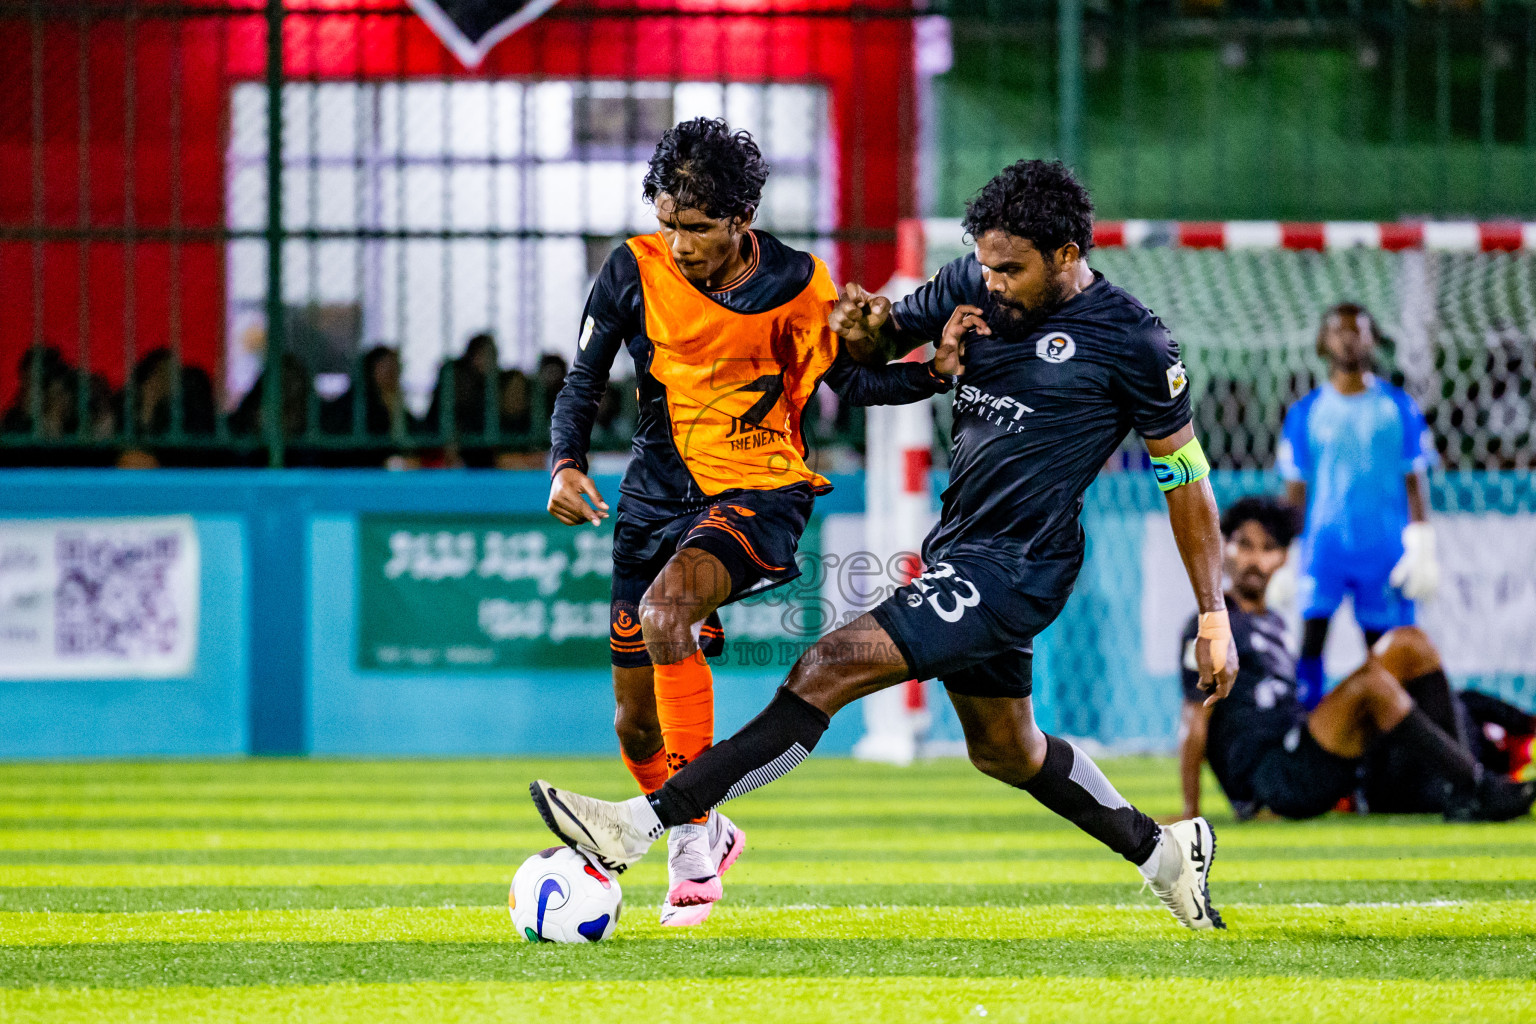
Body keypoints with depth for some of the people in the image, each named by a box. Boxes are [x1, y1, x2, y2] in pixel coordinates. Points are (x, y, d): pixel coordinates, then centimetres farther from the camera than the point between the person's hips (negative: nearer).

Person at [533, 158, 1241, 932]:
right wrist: (864, 327, -9)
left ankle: (644, 824, -24)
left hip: (1014, 571, -9)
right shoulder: (975, 287, 4)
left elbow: (1187, 478, -5)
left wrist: (1213, 618, -5)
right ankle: (1165, 853, 42)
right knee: (1005, 751, 24)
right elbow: (889, 335, 18)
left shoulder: (1130, 340, -12)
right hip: (958, 552, 9)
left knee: (830, 670, -19)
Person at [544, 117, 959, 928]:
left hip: (757, 492, -4)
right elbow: (584, 381, 4)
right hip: (657, 496, 4)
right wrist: (565, 463, -14)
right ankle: (702, 835, 38)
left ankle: (691, 837, -27)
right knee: (636, 722, 6)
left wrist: (934, 374, -11)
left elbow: (847, 380, 7)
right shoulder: (635, 271, -4)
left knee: (666, 607, -34)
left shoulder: (794, 285, -7)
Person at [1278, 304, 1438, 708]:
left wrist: (1421, 548, -4)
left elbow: (1413, 479, 5)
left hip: (1386, 549, 0)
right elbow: (1295, 489, 8)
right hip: (1323, 547, 0)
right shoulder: (1306, 412, 6)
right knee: (1310, 634, -15)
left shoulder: (1398, 406, 6)